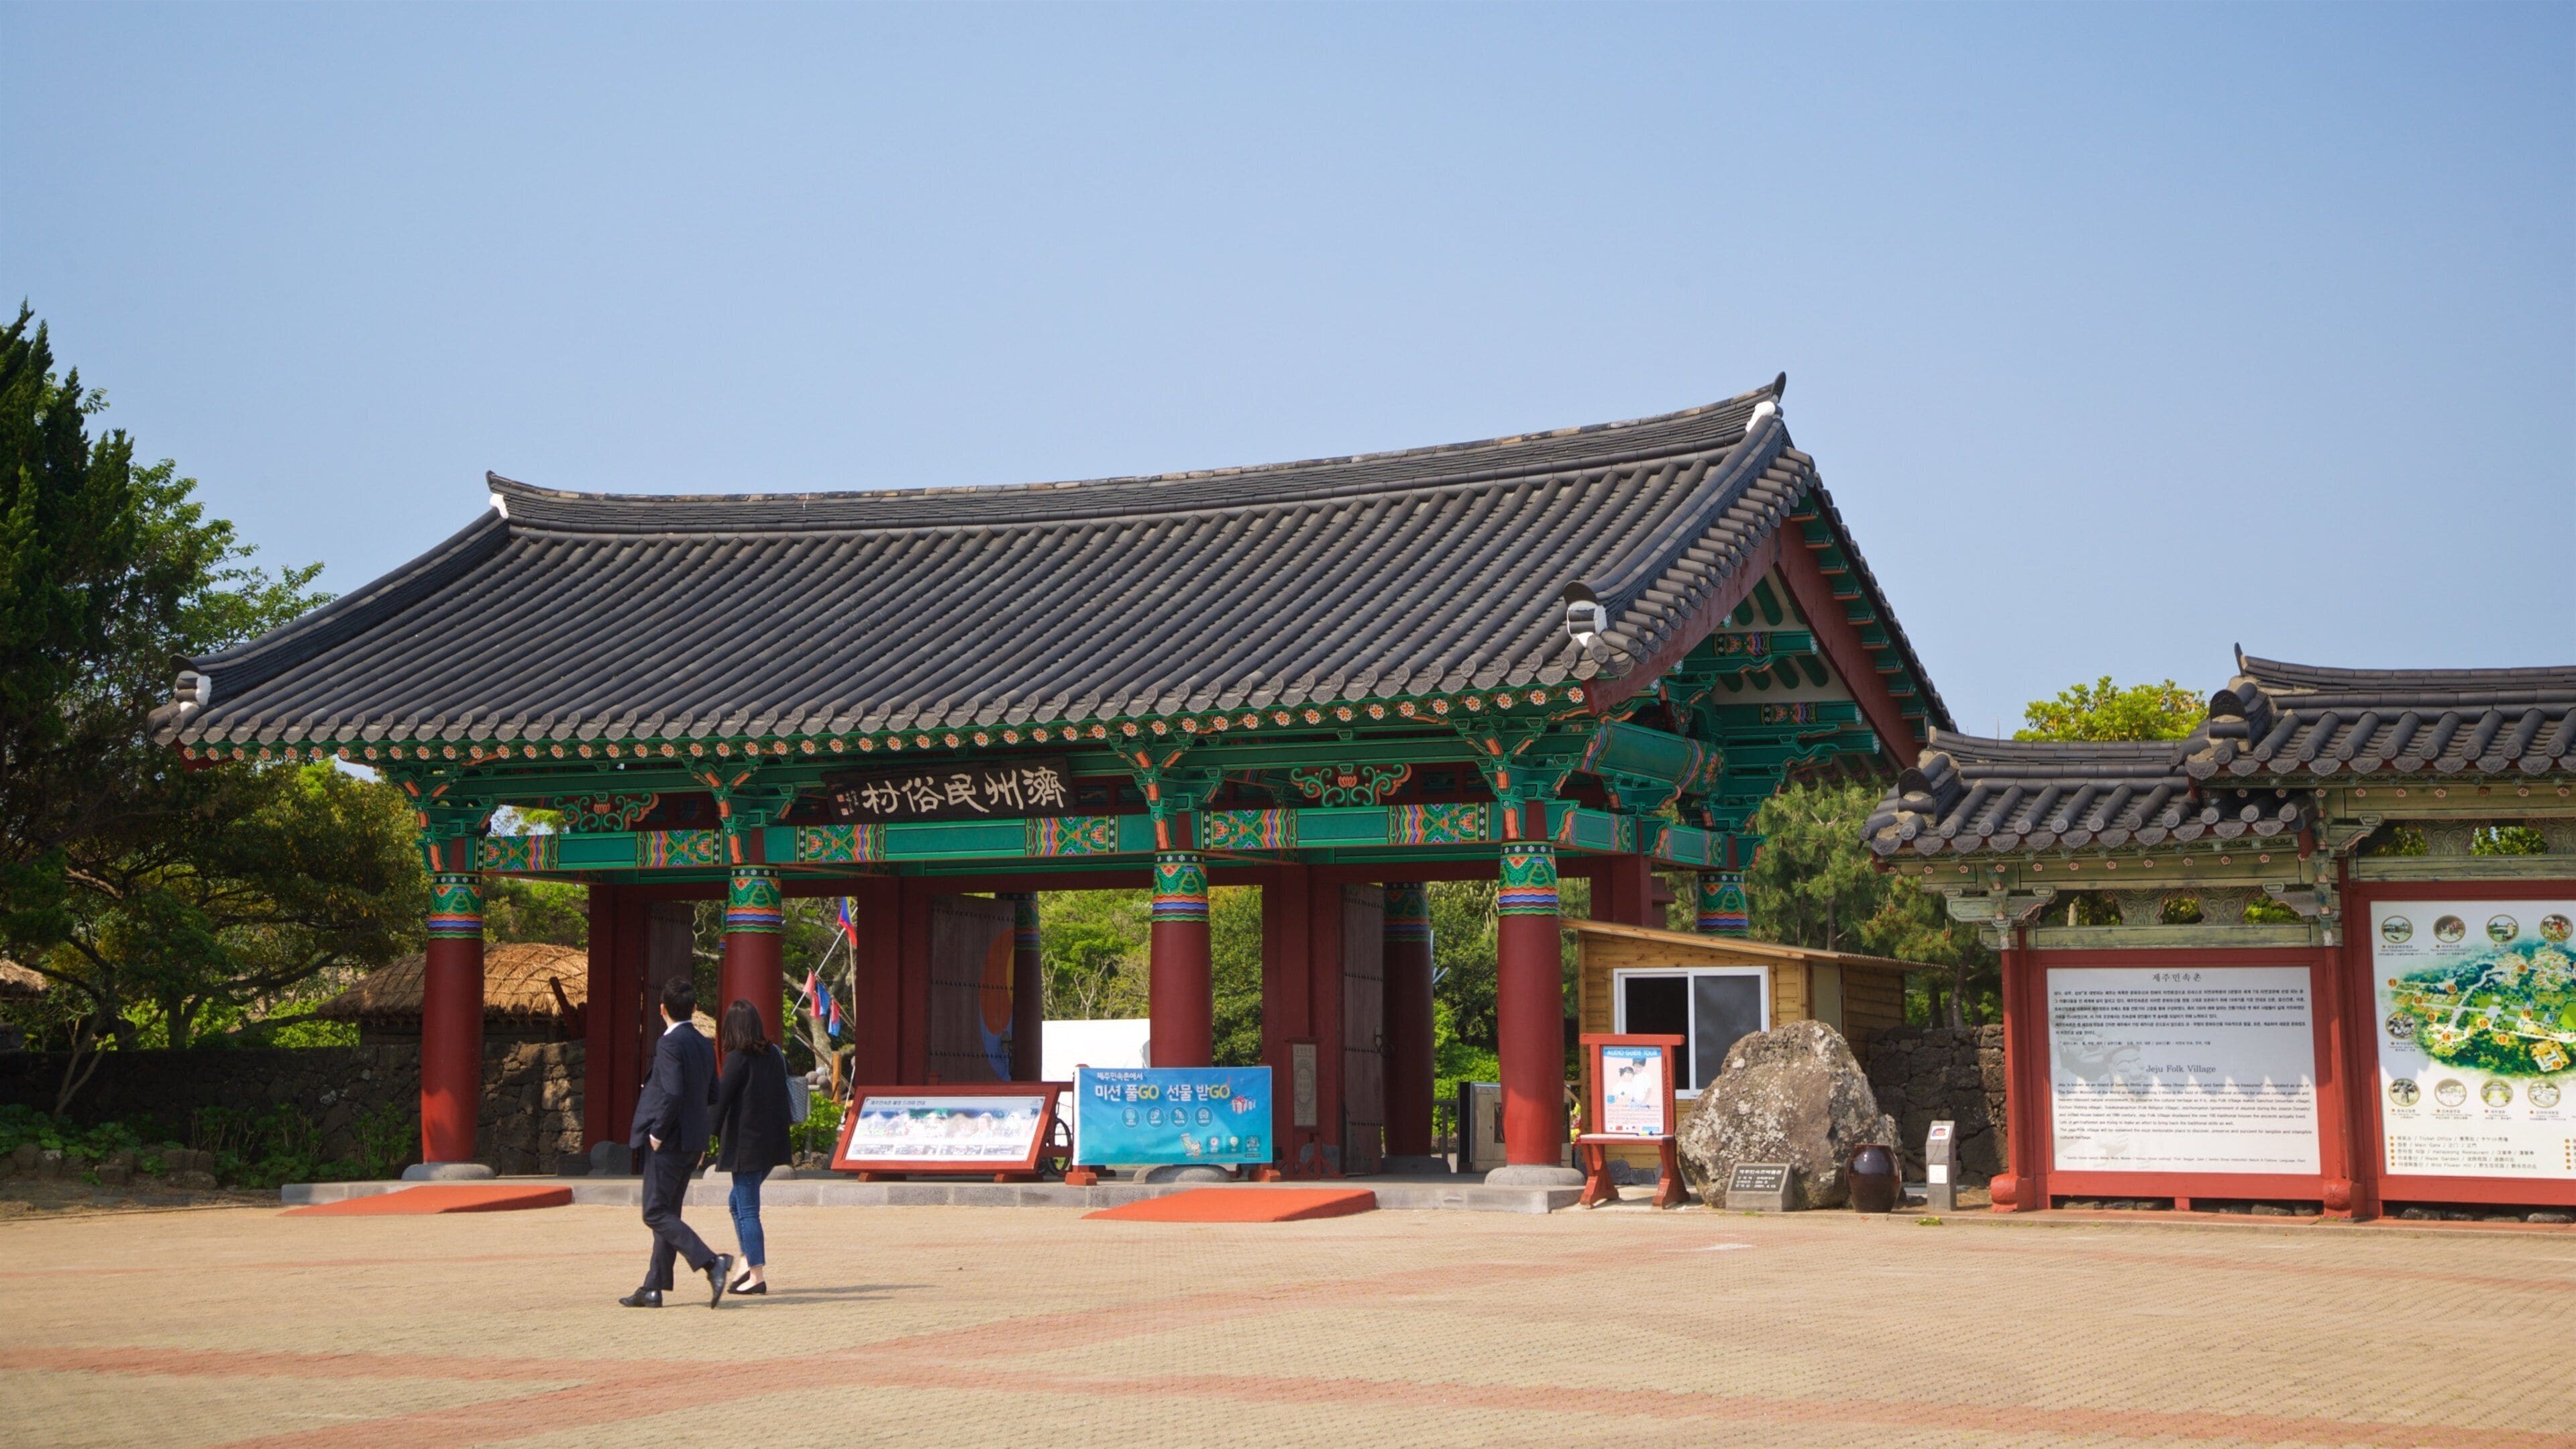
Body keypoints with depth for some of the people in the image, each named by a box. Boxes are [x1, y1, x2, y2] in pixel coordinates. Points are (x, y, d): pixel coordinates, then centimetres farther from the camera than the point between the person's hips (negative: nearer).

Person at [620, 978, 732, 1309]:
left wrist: (658, 1133, -16)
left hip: (668, 1143, -9)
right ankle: (653, 1289, 15)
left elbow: (673, 1093, -25)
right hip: (693, 1143, 9)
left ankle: (711, 1262, -19)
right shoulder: (705, 1046, 11)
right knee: (667, 1213, 13)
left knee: (656, 1213, -5)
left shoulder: (669, 1044, -15)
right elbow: (712, 1095, 15)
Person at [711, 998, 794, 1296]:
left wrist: (712, 1136, -4)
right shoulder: (775, 1055, 8)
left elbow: (722, 1100, -12)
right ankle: (752, 1259, 12)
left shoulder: (738, 1058, -12)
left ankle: (756, 1275, -3)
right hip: (773, 1143, 7)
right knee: (738, 1201, 21)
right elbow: (784, 1097, 16)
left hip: (746, 1144, -7)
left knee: (747, 1209, -2)